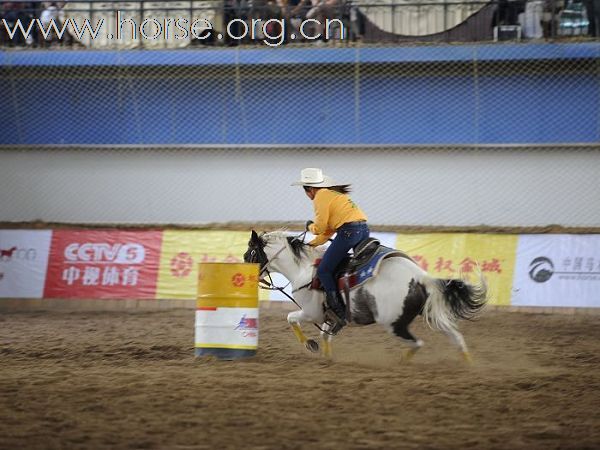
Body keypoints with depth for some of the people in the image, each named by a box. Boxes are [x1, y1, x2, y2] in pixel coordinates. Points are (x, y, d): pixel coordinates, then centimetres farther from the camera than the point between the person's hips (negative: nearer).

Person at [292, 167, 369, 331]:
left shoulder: (321, 196, -2)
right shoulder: (333, 194, 27)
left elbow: (320, 228, -5)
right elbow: (330, 229, 27)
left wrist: (310, 227, 17)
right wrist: (312, 244, 26)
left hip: (349, 230, -10)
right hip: (364, 229, 10)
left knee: (324, 270, -6)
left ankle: (338, 311, -13)